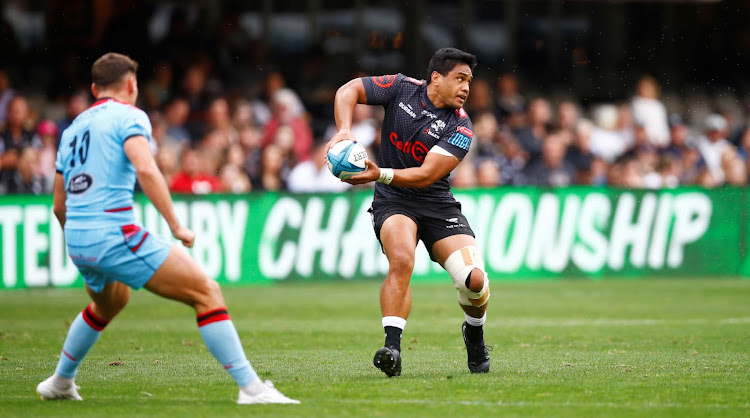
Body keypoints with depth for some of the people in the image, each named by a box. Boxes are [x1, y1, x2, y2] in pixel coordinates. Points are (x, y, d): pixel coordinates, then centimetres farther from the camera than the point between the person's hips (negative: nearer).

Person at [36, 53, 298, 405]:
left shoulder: (74, 128, 21)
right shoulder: (128, 116, -1)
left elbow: (59, 206, 26)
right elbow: (145, 169, -20)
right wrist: (175, 225, -18)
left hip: (77, 242, 8)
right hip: (114, 235, -8)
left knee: (110, 303, 38)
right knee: (206, 292, -7)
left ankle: (60, 382, 48)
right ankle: (250, 387, -16)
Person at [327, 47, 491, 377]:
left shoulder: (460, 127, -9)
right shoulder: (402, 89, -5)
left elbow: (426, 175, -19)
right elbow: (348, 91, -1)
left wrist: (380, 174, -33)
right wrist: (344, 130, -20)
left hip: (437, 204, 1)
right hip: (393, 202, -1)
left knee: (475, 280, -13)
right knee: (402, 260, -33)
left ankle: (474, 334, 21)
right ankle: (391, 348, -33)